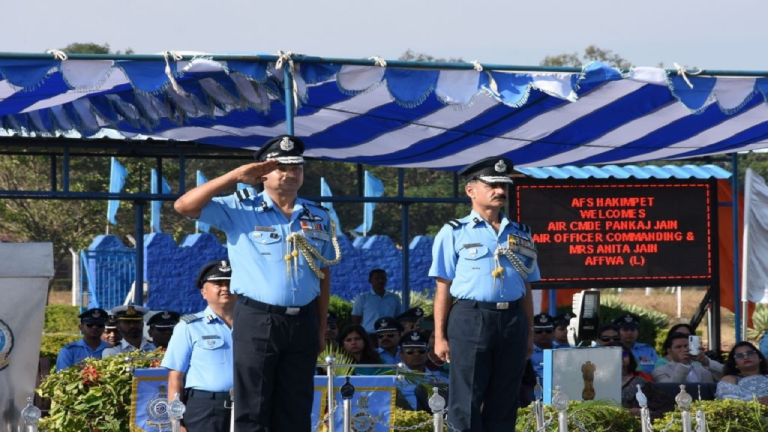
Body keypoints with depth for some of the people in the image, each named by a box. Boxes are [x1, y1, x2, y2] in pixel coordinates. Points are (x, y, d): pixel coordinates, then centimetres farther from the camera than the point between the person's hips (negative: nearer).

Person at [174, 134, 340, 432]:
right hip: (256, 320, -4)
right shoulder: (241, 209, -1)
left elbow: (323, 275, 14)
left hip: (303, 322, 4)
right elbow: (185, 206, -11)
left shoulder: (319, 218, 12)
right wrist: (235, 177, -15)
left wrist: (321, 329, 10)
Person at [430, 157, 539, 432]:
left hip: (512, 320, 4)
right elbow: (443, 288, 0)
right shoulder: (454, 233, 3)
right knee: (466, 403, -4)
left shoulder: (520, 235, 16)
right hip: (470, 319, -4)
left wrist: (529, 333, 12)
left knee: (504, 402, 7)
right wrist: (440, 336, -5)